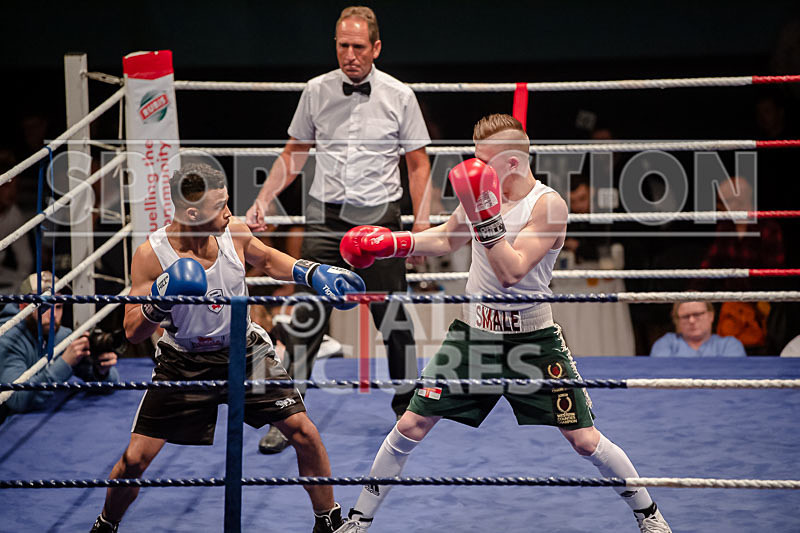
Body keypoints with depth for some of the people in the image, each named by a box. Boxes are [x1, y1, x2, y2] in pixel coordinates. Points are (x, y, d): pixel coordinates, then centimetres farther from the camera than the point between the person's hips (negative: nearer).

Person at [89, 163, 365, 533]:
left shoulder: (233, 232, -13)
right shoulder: (151, 256, -22)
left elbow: (267, 259, 11)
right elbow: (133, 332, -18)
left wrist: (313, 273, -4)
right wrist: (158, 304, -38)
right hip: (184, 361, -3)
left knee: (303, 433, -6)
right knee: (136, 458, -7)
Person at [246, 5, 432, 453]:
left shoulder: (399, 96, 0)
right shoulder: (317, 92, 4)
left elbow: (418, 164, 6)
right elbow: (294, 156, 15)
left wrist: (423, 221, -3)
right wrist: (264, 200, 5)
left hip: (380, 217, -1)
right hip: (326, 216, 1)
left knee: (393, 320, 3)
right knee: (307, 319, -6)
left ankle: (407, 407, 22)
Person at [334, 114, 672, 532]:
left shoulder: (548, 205, -17)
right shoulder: (483, 192, 0)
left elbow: (512, 272, -28)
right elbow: (448, 239, 20)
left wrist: (485, 216, -33)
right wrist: (395, 242, 10)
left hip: (532, 338, -5)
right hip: (474, 332, 5)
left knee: (584, 441, -4)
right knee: (410, 427, 1)